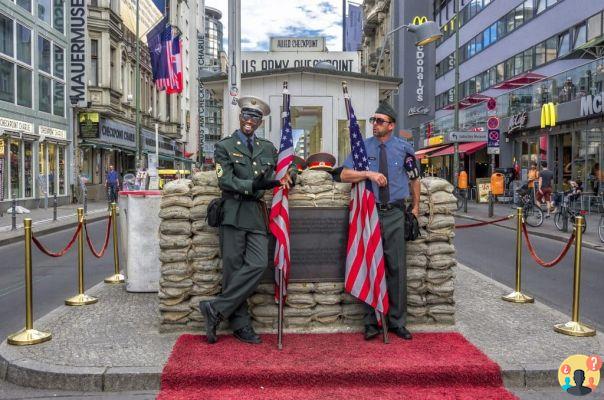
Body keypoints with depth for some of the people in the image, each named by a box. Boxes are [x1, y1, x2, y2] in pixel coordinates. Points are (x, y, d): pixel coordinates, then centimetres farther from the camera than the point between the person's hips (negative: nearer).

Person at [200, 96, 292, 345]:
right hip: (234, 214, -4)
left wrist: (286, 177, 8)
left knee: (258, 265, -10)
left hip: (257, 215, 4)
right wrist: (254, 185, -20)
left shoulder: (268, 148, 19)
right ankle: (240, 325, 9)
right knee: (233, 269, -1)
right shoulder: (224, 147, 6)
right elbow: (225, 181, -7)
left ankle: (216, 310, -1)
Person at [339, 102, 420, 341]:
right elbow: (344, 175, 0)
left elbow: (414, 178, 16)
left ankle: (397, 321, 16)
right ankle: (371, 322, 14)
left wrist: (416, 207, 14)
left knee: (397, 268, 3)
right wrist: (369, 173, -14)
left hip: (395, 214, 0)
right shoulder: (363, 147, 5)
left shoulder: (404, 148, 5)